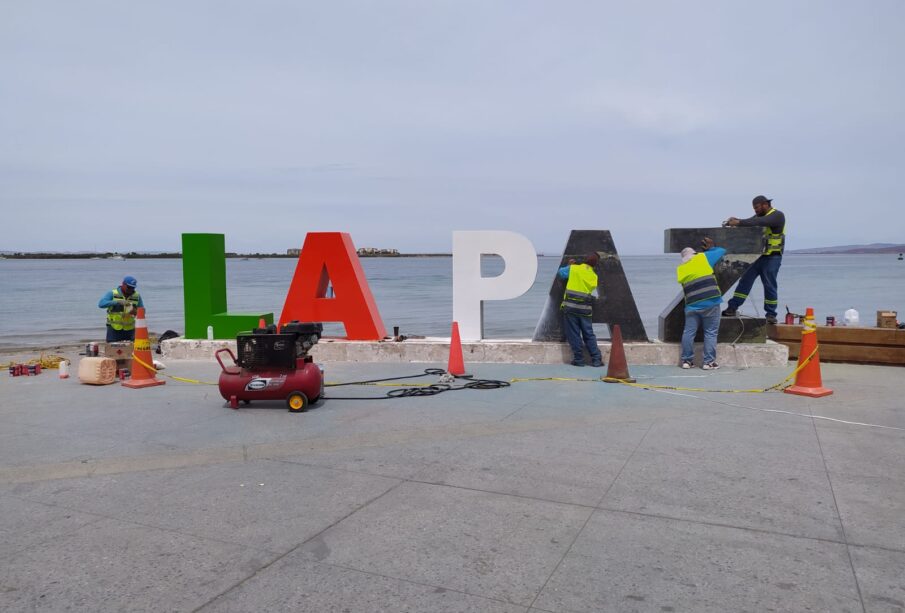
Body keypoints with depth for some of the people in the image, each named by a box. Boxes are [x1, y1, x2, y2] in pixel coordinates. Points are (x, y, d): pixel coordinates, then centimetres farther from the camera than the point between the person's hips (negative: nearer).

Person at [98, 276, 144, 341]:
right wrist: (118, 302, -28)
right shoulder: (112, 293, -3)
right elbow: (101, 304, -17)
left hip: (129, 329, 2)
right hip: (114, 329, -2)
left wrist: (135, 312, -18)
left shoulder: (137, 296, 4)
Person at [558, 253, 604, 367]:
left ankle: (578, 359, 6)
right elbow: (594, 292, 13)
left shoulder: (573, 269, -1)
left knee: (574, 334, 4)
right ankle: (596, 359, 10)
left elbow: (561, 272, 11)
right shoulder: (594, 276, 9)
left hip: (570, 306, -2)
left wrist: (569, 265, 28)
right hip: (585, 309, 2)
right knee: (589, 335, 10)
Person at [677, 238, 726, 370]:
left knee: (688, 332, 9)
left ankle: (687, 360, 14)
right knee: (710, 333, 4)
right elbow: (722, 251, 13)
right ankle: (709, 362, 5)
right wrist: (710, 248, 31)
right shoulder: (703, 258, 4)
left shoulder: (680, 269, 12)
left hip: (692, 305, 3)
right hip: (710, 303, -3)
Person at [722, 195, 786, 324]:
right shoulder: (759, 216, 17)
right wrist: (734, 221, -19)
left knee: (770, 285, -3)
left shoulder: (778, 216, -9)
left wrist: (739, 222, -32)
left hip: (772, 257, -7)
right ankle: (732, 308, 0)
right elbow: (749, 223, 3)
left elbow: (760, 222, -26)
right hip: (757, 255, 7)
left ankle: (771, 315, 6)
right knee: (745, 280, 0)